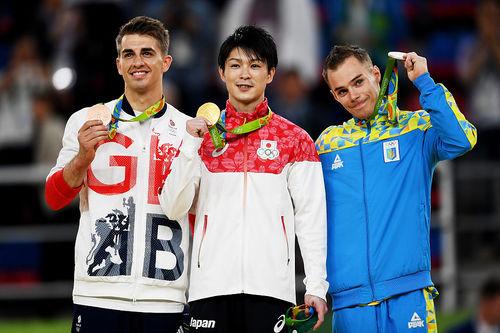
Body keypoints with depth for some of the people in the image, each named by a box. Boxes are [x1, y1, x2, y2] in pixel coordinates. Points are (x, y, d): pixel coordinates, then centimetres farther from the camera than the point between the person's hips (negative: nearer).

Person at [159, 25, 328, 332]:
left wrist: (316, 287, -3)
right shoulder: (203, 134, 12)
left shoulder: (295, 139, 8)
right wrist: (191, 146, -6)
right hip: (211, 285, 1)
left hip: (271, 286, -1)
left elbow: (311, 217, 4)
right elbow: (174, 209, 4)